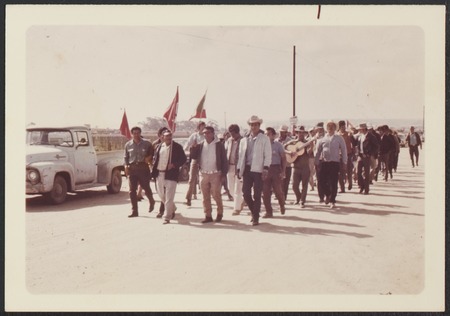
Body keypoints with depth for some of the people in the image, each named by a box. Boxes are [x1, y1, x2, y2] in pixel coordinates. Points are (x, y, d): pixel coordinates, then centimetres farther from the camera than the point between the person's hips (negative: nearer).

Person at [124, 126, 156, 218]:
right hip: (132, 169, 2)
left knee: (146, 187, 6)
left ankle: (151, 202, 37)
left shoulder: (146, 143, 2)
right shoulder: (128, 145, 8)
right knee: (132, 190, -1)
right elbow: (126, 157, 14)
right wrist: (126, 166, -1)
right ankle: (134, 211, 4)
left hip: (143, 168, -2)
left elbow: (152, 152, 12)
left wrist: (149, 157, -7)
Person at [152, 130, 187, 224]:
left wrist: (174, 165, -17)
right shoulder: (159, 146, 10)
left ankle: (167, 217, 0)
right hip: (159, 174, 6)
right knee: (161, 195, 17)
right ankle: (172, 209, 40)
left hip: (170, 175, -6)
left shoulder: (177, 147, -4)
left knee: (169, 197, -6)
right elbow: (155, 158, 19)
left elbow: (183, 159, -3)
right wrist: (154, 169, 4)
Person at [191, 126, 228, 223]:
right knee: (205, 196, 6)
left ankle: (220, 213, 16)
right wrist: (194, 148, -11)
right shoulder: (201, 145, 7)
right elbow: (194, 156, 7)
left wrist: (223, 173, -9)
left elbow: (224, 160, -5)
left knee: (216, 195, -2)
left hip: (215, 174, -4)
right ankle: (208, 215, 13)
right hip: (203, 174, 4)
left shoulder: (219, 145, -5)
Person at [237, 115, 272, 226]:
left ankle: (256, 218, 7)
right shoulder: (244, 140, 15)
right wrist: (239, 169, 8)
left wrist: (265, 169, -13)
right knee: (246, 193, 1)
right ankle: (254, 212, 23)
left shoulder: (264, 139, 2)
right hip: (247, 169, 4)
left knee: (257, 195, -2)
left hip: (258, 170, -4)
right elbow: (241, 155, 16)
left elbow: (268, 155, -4)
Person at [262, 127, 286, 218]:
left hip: (275, 168, -3)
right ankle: (269, 211, 8)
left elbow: (283, 158, 0)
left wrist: (283, 171, -8)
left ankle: (282, 206, 27)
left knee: (277, 190, -2)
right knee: (265, 191, -1)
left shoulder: (278, 145, 1)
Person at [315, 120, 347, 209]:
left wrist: (344, 162, -2)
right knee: (322, 181, -1)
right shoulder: (322, 139, 7)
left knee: (333, 183, -1)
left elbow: (344, 150, 3)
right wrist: (316, 163, 8)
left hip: (335, 163, -2)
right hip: (324, 163, 2)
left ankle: (332, 201, 10)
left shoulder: (339, 138, 2)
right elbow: (318, 151, 11)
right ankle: (327, 194, 28)